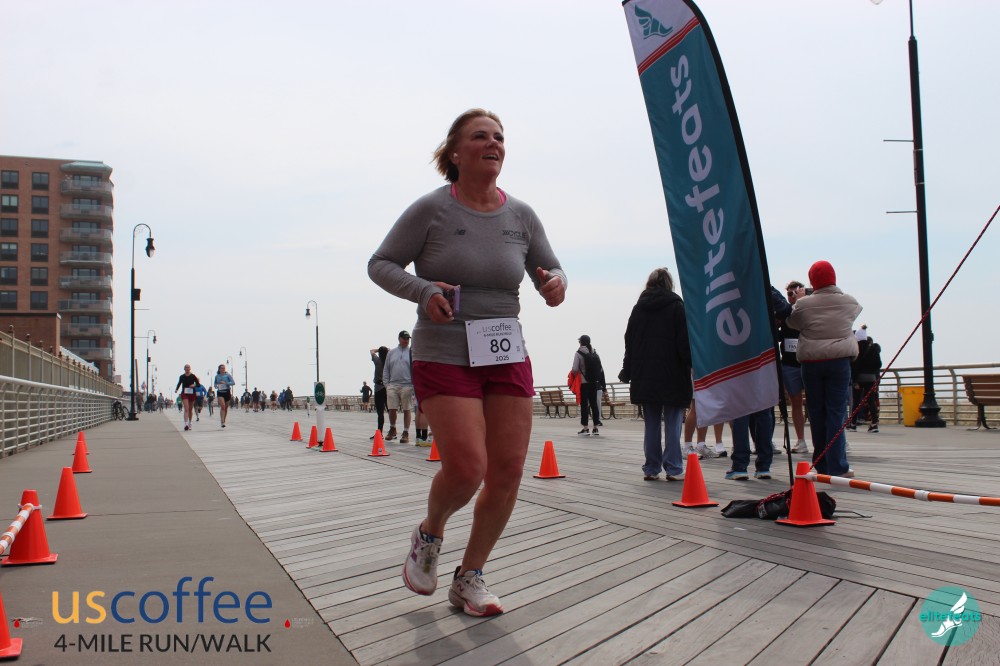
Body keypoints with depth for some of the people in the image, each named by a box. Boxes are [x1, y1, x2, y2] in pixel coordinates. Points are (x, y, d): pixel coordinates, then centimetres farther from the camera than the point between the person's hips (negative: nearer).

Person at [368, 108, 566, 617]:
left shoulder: (520, 215, 6)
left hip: (507, 356, 5)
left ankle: (469, 579, 19)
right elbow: (380, 264, 0)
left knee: (508, 470, 0)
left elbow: (549, 271, 14)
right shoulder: (431, 210, -5)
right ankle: (429, 535, 20)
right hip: (443, 358, -4)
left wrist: (555, 283, -10)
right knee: (467, 467, -15)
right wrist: (423, 291, -18)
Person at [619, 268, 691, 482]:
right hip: (672, 375, -3)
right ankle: (673, 469, -1)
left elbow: (629, 341, 11)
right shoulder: (676, 306, -3)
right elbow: (685, 342, -8)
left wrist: (627, 371, 16)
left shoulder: (638, 308, 9)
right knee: (672, 424, 0)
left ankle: (651, 468, 8)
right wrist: (694, 367, -4)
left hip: (644, 376, 4)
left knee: (651, 424, 8)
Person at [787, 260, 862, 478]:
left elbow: (792, 321, 9)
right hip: (839, 360, 0)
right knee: (836, 411, 0)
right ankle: (837, 466, -5)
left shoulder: (805, 304, -6)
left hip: (811, 362, 0)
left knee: (816, 412, 9)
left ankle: (822, 465, 16)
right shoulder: (849, 302, -1)